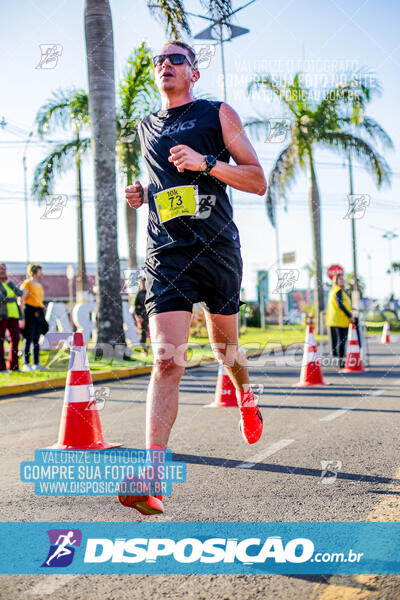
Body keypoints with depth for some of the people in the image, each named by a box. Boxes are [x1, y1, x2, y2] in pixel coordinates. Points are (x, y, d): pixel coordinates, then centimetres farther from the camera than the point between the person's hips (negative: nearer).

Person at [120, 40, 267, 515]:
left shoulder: (218, 114, 7)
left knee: (225, 348, 14)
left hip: (218, 247, -1)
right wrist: (142, 195, 11)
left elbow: (258, 181, 1)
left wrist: (206, 163, -14)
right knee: (166, 361, -15)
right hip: (166, 253, 1)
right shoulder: (146, 127, 19)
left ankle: (246, 397, 49)